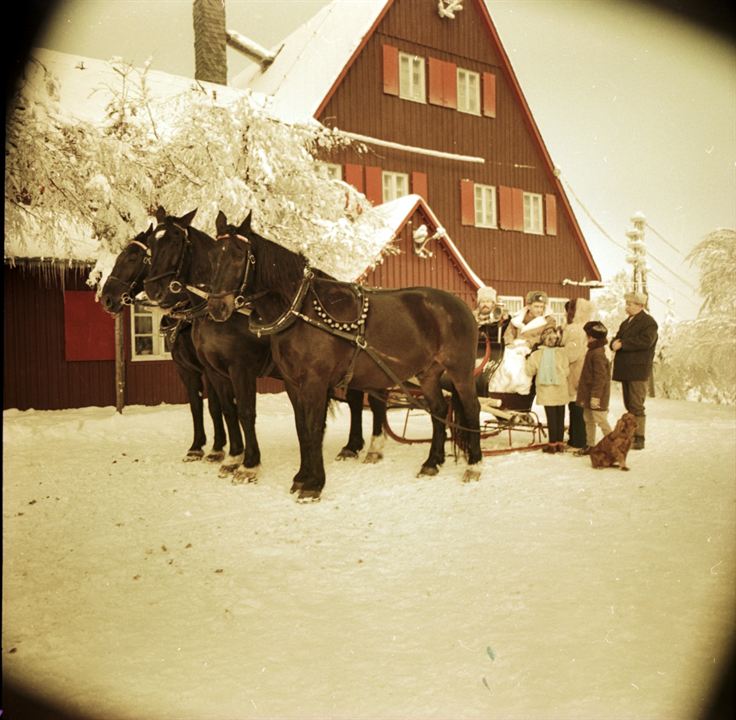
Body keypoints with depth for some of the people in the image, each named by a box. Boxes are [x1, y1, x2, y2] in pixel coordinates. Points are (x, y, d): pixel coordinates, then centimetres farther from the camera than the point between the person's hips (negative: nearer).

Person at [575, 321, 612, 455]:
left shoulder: (597, 353, -21)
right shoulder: (593, 351, 11)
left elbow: (600, 377, -24)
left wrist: (595, 395, -25)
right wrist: (581, 383, 26)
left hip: (597, 397, -11)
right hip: (589, 394, 11)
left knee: (601, 420, -5)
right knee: (588, 419, 17)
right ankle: (589, 445, 27)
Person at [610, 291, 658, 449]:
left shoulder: (649, 322, -6)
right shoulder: (626, 322, 21)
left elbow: (645, 341, -21)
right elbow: (617, 338, 20)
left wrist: (622, 344, -17)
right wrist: (615, 343, -5)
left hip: (638, 371, -8)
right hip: (625, 370, 8)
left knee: (636, 406, -9)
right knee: (629, 405, 12)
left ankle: (639, 439, -6)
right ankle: (630, 436, 19)